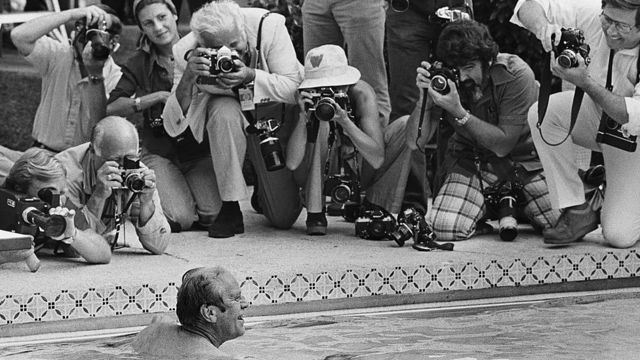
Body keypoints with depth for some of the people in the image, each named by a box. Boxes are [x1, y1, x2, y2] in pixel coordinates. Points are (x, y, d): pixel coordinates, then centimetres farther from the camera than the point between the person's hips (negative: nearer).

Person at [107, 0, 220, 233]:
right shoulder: (139, 63, 0)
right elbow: (111, 109, -11)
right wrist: (159, 97, -18)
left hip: (200, 151, 0)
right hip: (160, 154, 0)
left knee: (214, 214, -21)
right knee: (179, 219, -22)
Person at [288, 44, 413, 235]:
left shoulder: (361, 92, -23)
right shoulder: (305, 98, -22)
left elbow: (377, 160, -30)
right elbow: (292, 163, -30)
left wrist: (344, 121, -41)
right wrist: (303, 117, -42)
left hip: (359, 176, 1)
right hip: (320, 178, -1)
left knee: (406, 126, -20)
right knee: (321, 125, -29)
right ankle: (315, 213, -21)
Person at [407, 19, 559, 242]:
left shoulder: (515, 75, -21)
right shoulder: (444, 78, -12)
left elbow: (503, 145, -23)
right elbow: (415, 142, -12)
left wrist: (458, 112, -32)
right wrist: (424, 97, -28)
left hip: (524, 158, -1)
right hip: (471, 161, 1)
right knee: (444, 228, -24)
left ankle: (513, 201, 16)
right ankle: (491, 204, 11)